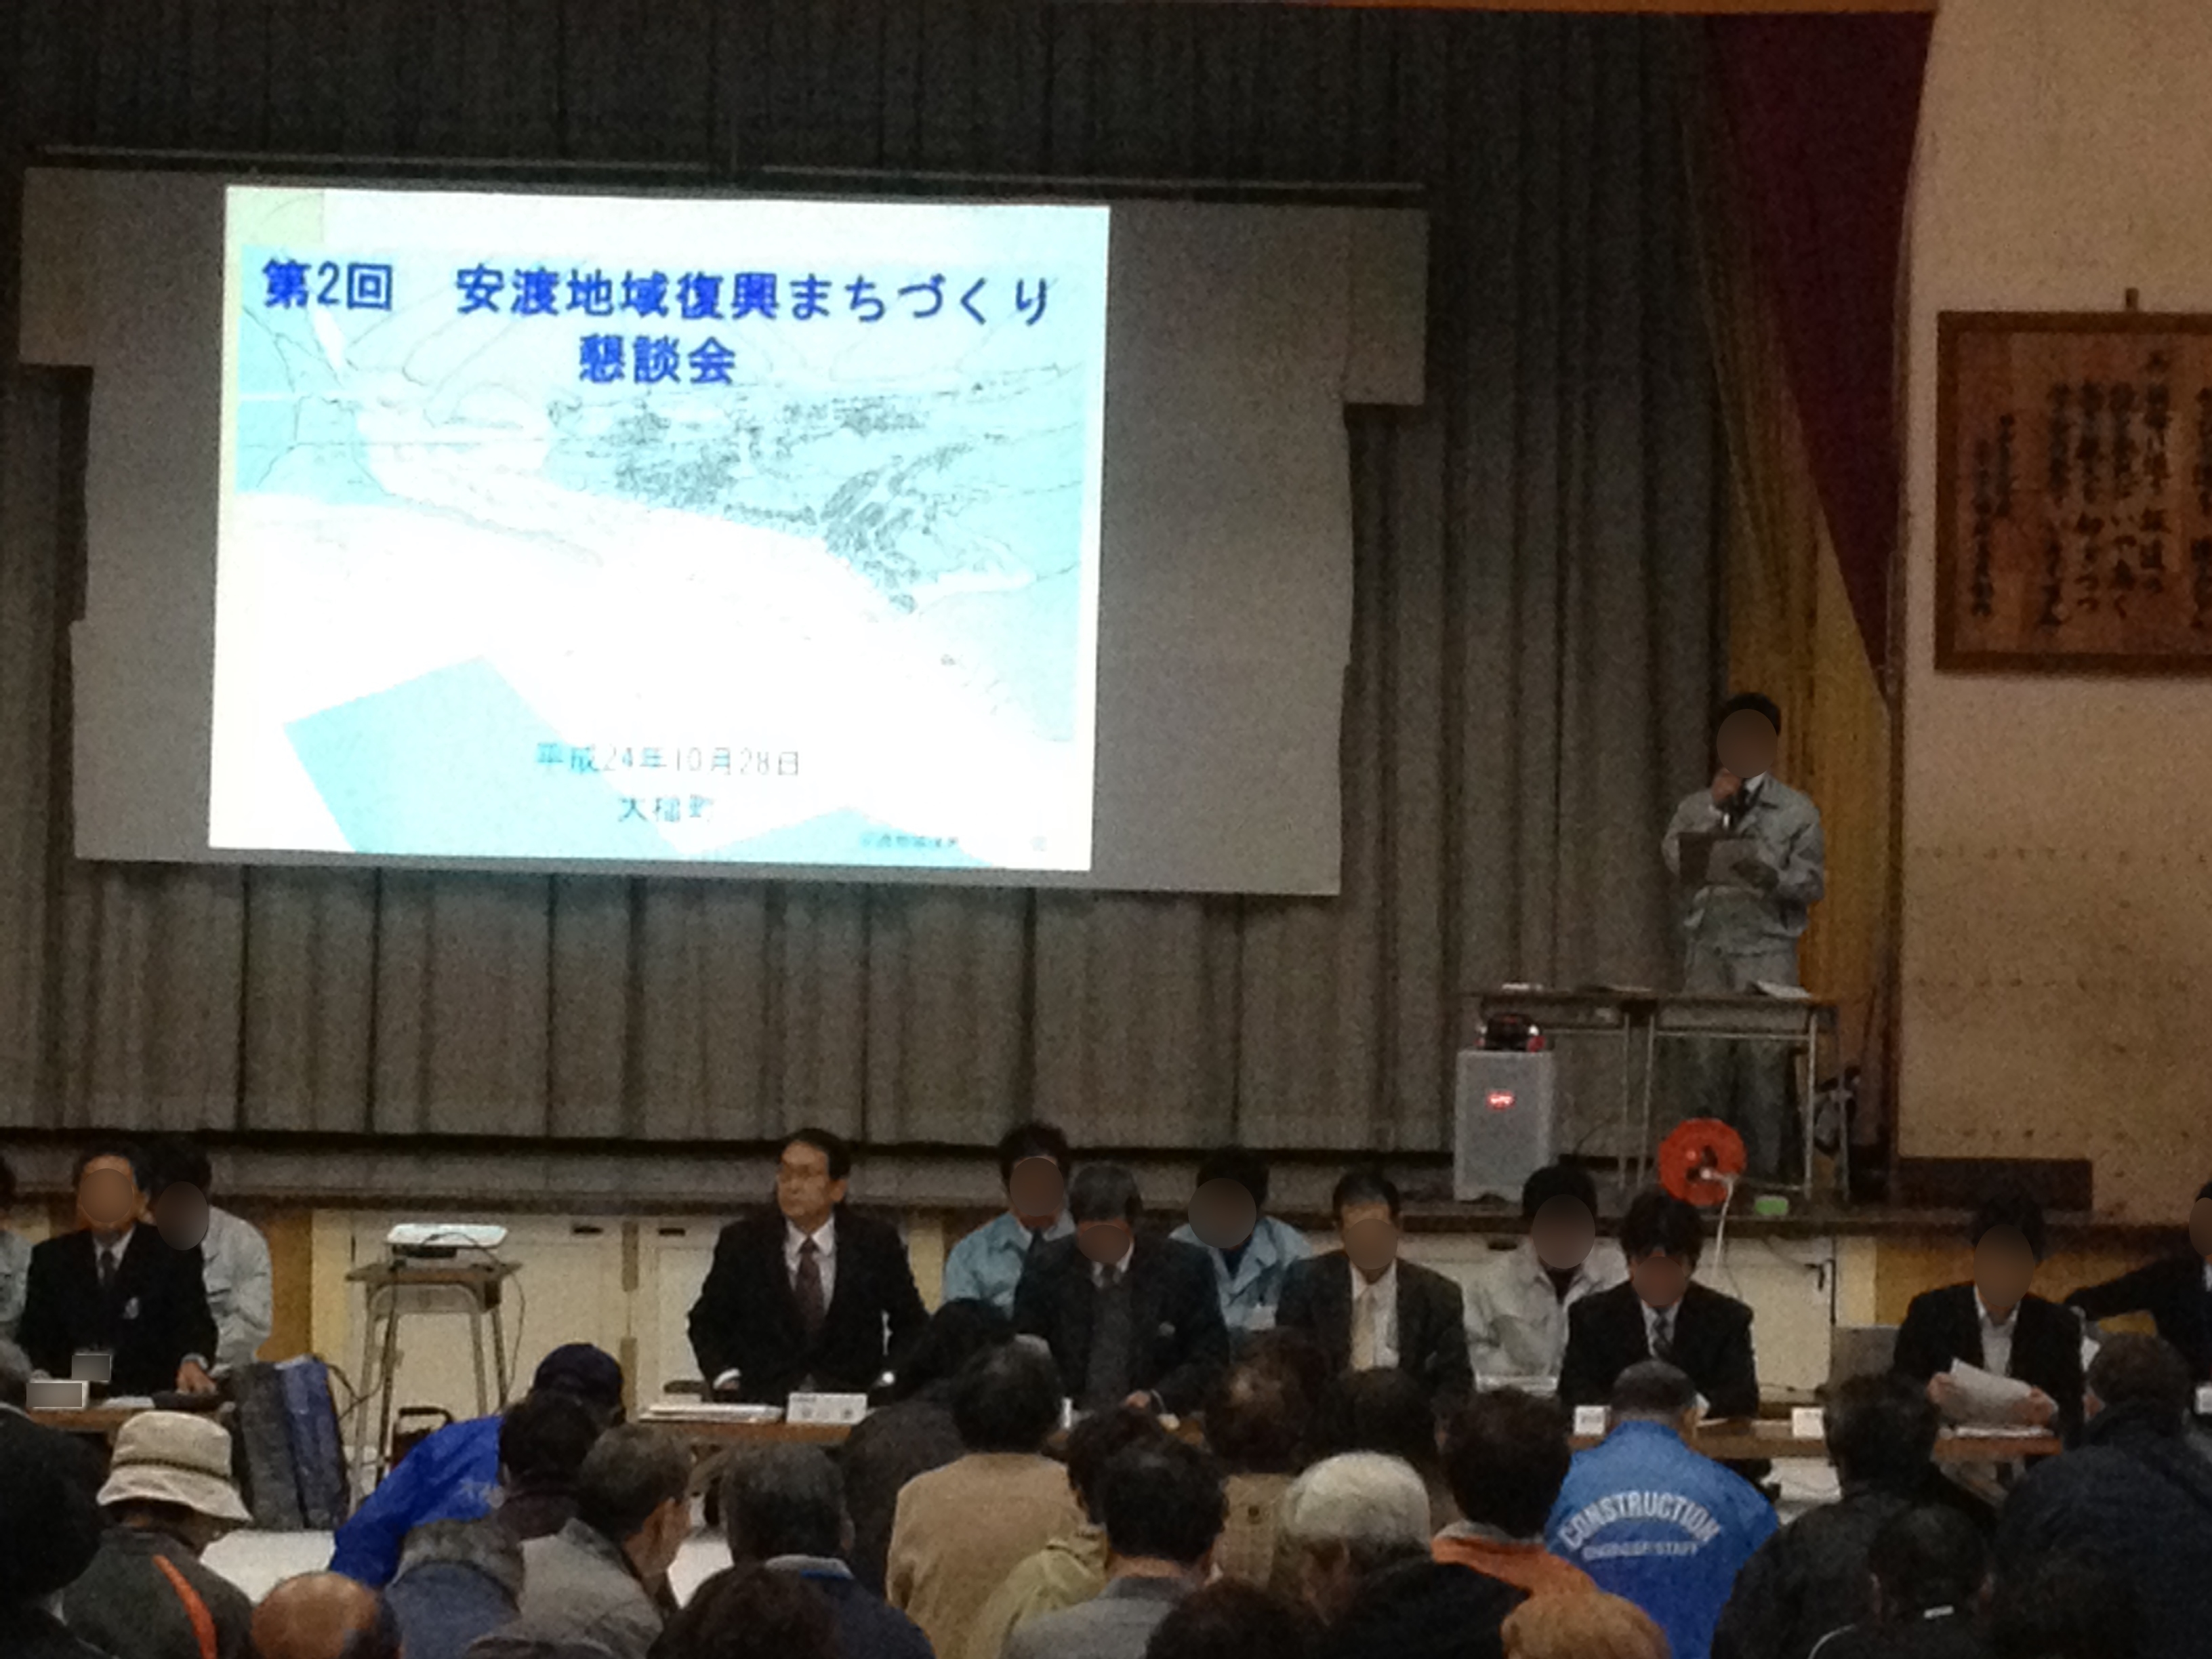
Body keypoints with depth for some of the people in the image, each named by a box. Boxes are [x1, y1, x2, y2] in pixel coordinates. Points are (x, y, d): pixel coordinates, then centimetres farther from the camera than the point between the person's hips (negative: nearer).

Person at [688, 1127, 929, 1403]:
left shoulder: (877, 1243, 8)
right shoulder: (741, 1243, 9)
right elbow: (707, 1323, 17)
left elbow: (912, 1324, 16)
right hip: (761, 1399, -1)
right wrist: (727, 1379, -1)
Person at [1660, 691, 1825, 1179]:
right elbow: (1674, 855, -1)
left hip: (1767, 950, -1)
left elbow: (1813, 884, 3)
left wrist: (1773, 876, -17)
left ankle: (1761, 1170, -5)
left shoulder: (1796, 811, 9)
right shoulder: (1696, 806, 15)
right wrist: (1715, 809, -7)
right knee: (1706, 1059, -6)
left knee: (1763, 1063, -8)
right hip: (1708, 949, 2)